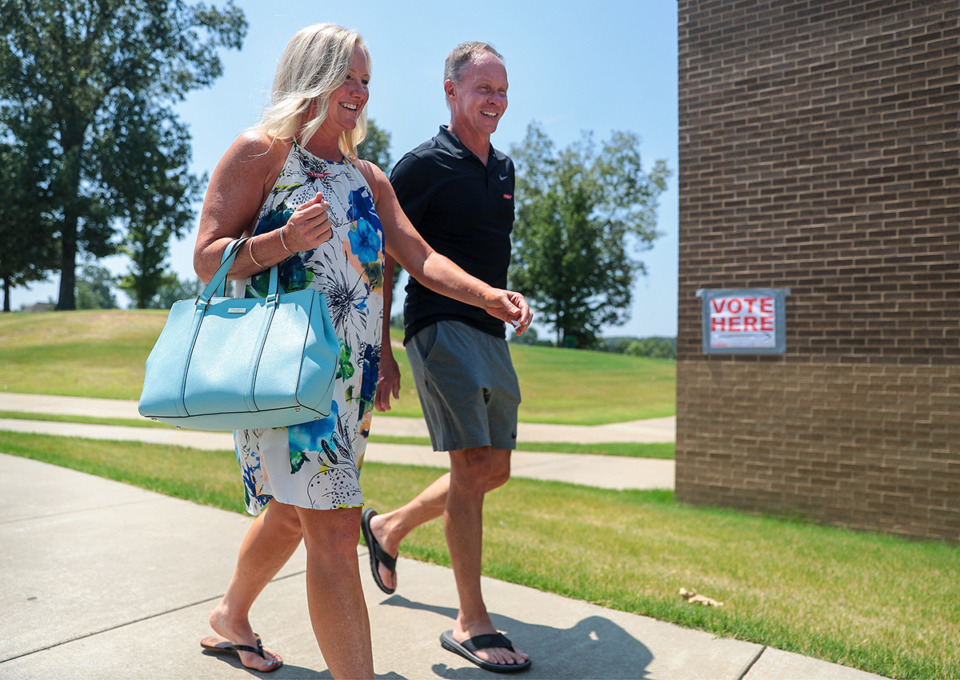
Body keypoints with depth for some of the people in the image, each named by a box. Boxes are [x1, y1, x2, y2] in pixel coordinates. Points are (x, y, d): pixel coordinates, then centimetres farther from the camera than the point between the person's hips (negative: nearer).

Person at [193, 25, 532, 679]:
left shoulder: (367, 177, 18)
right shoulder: (261, 151, -2)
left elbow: (419, 257, 8)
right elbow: (207, 261, -6)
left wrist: (488, 296, -7)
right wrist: (286, 240, -23)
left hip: (353, 369, 7)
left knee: (294, 510, 19)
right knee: (334, 523, -14)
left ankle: (231, 617, 42)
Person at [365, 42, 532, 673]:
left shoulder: (504, 169, 16)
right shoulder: (422, 166, -6)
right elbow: (381, 263, -7)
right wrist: (382, 354, -11)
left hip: (491, 333, 8)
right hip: (440, 326, -8)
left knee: (494, 471, 11)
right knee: (472, 465, -13)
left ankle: (389, 527, 31)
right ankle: (471, 623, -1)